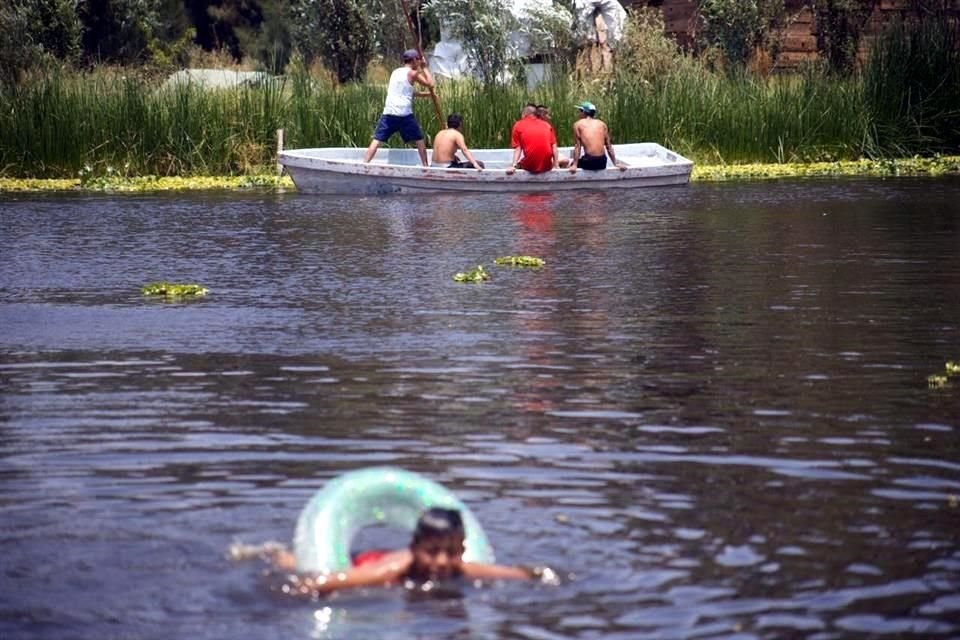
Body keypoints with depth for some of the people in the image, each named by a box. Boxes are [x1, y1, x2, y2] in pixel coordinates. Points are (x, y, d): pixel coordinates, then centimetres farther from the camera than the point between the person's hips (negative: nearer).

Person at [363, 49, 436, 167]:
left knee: (377, 140, -2)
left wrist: (425, 94, 32)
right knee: (419, 140, 13)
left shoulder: (395, 72, 20)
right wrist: (425, 68, 10)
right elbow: (430, 84, -1)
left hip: (389, 112, 4)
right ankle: (425, 166, 15)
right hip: (404, 113, -4)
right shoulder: (412, 73, 0)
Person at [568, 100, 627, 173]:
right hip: (602, 163, 4)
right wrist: (616, 163, 18)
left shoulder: (578, 124, 7)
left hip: (589, 161, -4)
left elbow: (577, 146, 0)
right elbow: (609, 146, 14)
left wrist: (574, 165, -2)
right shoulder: (602, 124, 15)